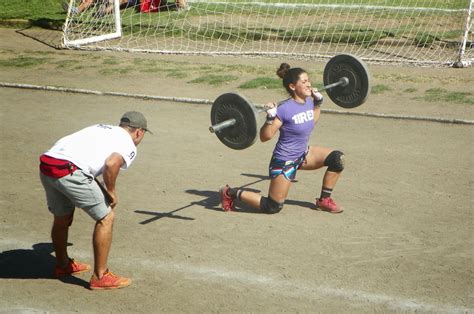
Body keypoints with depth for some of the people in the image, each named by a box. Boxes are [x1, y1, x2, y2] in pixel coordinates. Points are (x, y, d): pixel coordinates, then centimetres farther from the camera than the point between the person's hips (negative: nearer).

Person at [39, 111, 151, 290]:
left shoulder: (100, 128, 29)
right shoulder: (129, 145, 6)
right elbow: (111, 164, -14)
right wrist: (111, 191, 1)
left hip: (45, 165, 8)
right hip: (69, 171, -8)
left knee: (62, 218, 27)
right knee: (106, 218, 6)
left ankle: (62, 265, 47)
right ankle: (100, 277, 11)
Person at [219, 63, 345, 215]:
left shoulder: (308, 101, -4)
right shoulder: (285, 109, -26)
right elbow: (265, 137, -22)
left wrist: (318, 102, 13)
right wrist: (270, 118, -36)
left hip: (303, 155, 7)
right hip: (284, 161, -7)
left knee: (337, 158, -8)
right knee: (272, 207, -3)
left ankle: (324, 200, 8)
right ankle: (231, 193, 13)